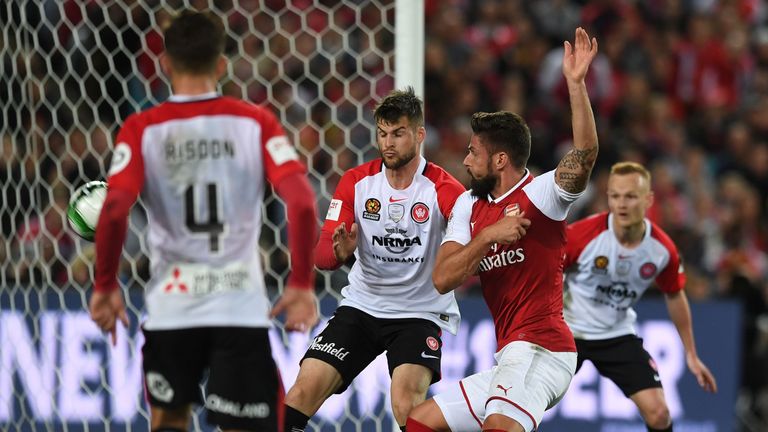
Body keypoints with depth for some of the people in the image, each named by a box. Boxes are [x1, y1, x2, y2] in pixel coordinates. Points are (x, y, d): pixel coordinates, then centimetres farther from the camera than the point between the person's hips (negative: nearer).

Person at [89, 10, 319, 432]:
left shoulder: (142, 129, 0)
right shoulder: (255, 122, 1)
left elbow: (115, 208, -13)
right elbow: (301, 201, -11)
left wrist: (105, 285, -1)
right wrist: (301, 283, -4)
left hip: (171, 305, 1)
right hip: (241, 307, -1)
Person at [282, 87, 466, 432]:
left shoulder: (443, 189, -11)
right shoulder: (356, 182, -1)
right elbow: (321, 253, -3)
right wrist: (339, 251, -27)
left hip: (421, 315, -3)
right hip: (361, 307, 3)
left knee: (406, 403, -27)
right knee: (304, 390, -11)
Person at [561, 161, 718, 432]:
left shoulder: (663, 249, -13)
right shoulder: (583, 234, -24)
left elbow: (674, 296, 6)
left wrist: (691, 354, 11)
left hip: (618, 335, 2)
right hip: (566, 329, -2)